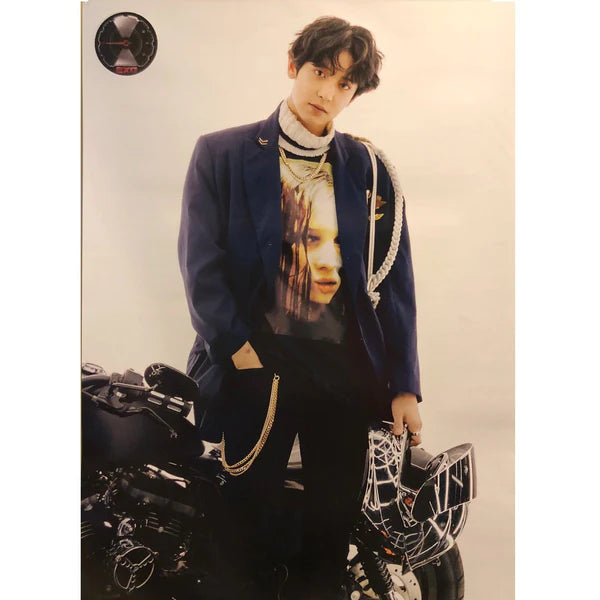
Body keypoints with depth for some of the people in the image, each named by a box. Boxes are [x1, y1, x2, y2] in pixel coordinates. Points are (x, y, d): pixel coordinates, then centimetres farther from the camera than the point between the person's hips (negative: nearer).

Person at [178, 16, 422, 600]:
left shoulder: (369, 172, 7)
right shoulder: (221, 155, 2)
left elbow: (395, 282, 5)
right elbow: (201, 266, -3)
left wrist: (405, 386, 1)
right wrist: (238, 349, -12)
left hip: (346, 368, 2)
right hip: (257, 361, -2)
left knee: (335, 525, 11)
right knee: (247, 524, 7)